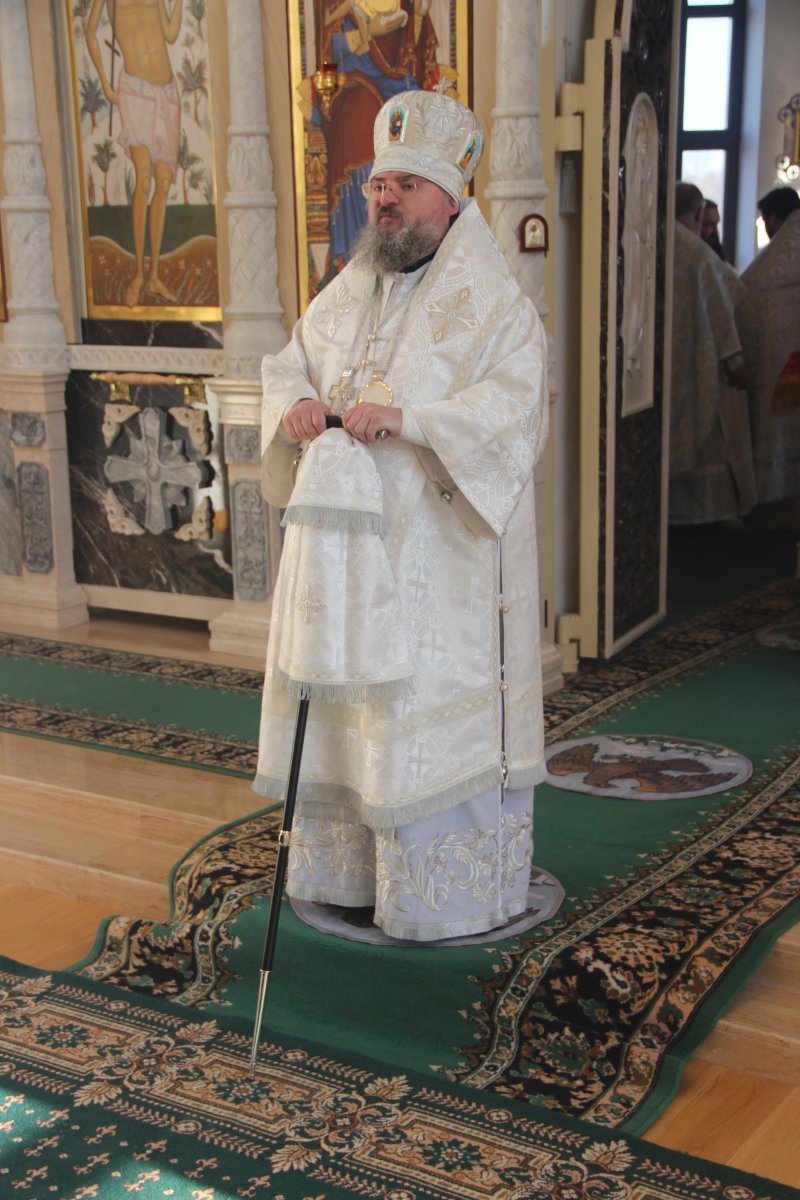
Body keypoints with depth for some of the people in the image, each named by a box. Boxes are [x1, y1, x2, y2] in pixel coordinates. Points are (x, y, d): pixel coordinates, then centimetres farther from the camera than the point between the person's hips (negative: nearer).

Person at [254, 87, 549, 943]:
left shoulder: (493, 307, -8)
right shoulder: (348, 292, 12)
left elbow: (514, 410, -20)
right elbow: (287, 365, 17)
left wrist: (406, 417, -31)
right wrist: (295, 406, -7)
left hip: (439, 547, -6)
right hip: (344, 538, 7)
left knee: (435, 704, -1)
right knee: (346, 694, 12)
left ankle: (452, 890, 13)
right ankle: (348, 865, 27)